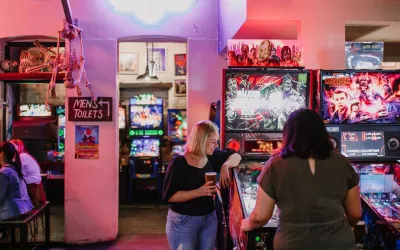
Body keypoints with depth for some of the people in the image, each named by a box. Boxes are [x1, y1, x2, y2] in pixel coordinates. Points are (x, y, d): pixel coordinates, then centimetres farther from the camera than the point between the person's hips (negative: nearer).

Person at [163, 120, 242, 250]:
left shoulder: (211, 157, 1)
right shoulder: (179, 163, -17)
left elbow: (235, 156, 14)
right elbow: (169, 196, -20)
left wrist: (225, 166, -8)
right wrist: (199, 192, -29)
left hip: (209, 218, 6)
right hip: (183, 221, -6)